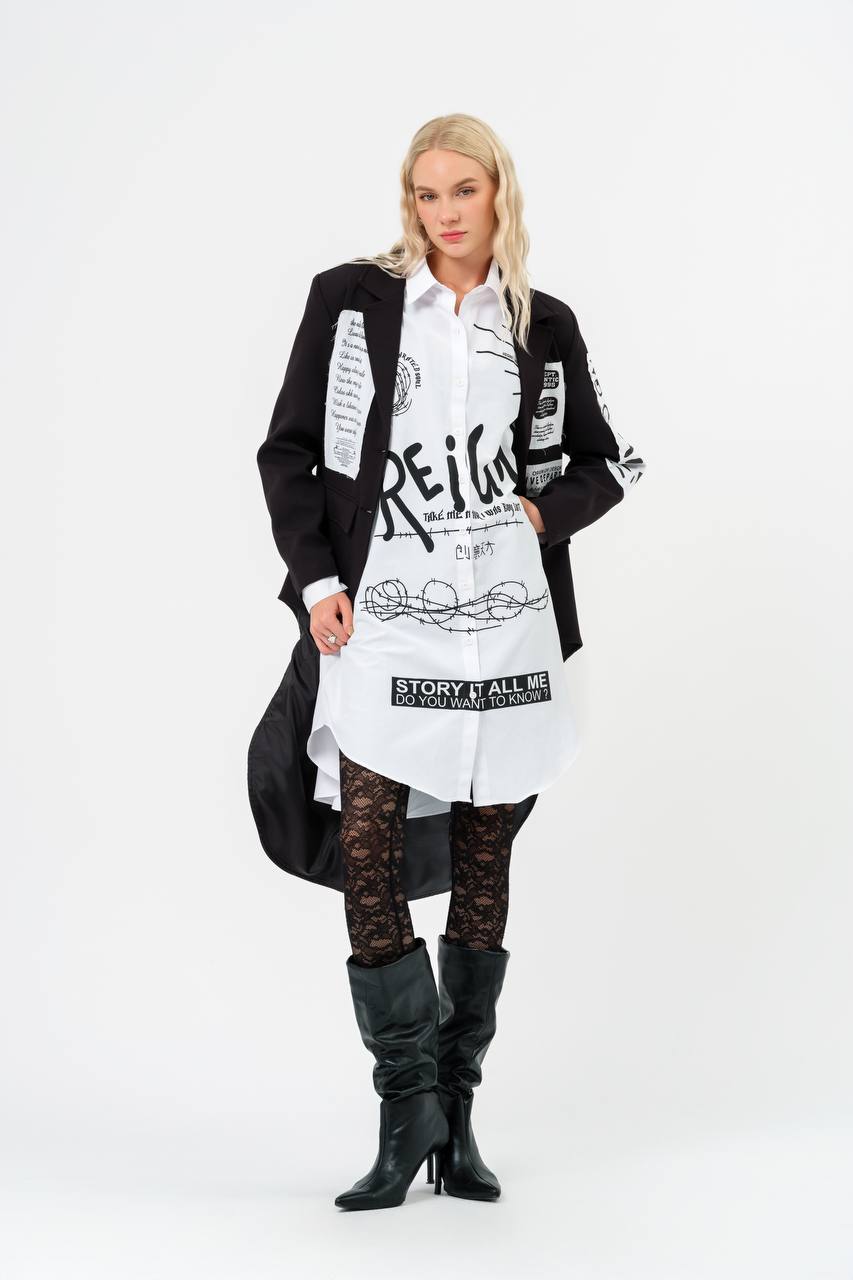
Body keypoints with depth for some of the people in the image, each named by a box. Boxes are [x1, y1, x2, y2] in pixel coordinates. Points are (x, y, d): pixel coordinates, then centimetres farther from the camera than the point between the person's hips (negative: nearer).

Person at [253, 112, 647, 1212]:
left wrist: (544, 513, 0)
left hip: (503, 622, 2)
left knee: (483, 859, 6)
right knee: (368, 849, -12)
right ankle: (408, 1112, -1)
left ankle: (454, 1115, 15)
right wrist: (314, 577, -4)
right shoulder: (350, 299, 4)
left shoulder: (544, 326, 9)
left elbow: (606, 462, 19)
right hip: (380, 616, -2)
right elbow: (287, 451, 6)